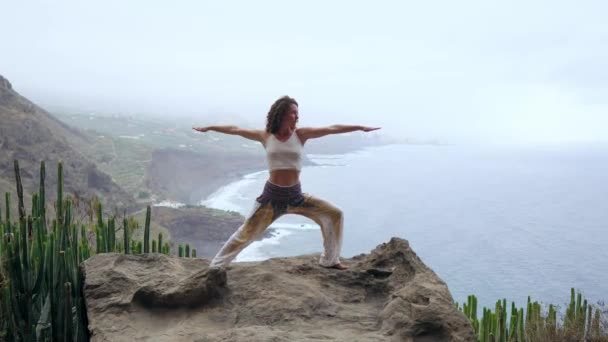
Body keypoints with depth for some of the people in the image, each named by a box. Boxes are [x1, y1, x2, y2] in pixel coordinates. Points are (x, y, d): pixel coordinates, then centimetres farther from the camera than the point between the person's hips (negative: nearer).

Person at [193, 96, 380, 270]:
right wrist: (209, 128, 15)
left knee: (334, 214, -3)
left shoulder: (301, 134, -2)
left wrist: (360, 127, -8)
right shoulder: (266, 136, -2)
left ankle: (329, 260, 14)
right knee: (245, 234, 0)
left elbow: (332, 129, -6)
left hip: (296, 195, 2)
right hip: (272, 196, -2)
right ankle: (215, 267, 16)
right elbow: (234, 130, 7)